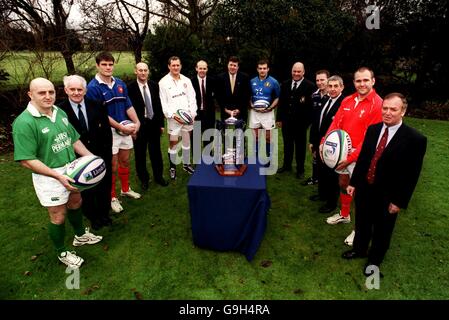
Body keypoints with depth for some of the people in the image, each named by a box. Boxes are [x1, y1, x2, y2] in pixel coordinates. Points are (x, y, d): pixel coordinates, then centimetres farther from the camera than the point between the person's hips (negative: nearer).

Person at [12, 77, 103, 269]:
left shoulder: (60, 112, 1)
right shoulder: (24, 122, -21)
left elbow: (74, 139, 10)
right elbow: (26, 160, -22)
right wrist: (59, 176, -28)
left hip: (71, 169, 7)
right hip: (49, 176, -7)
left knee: (75, 203, 25)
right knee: (58, 217, 9)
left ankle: (80, 236, 51)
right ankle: (62, 253, 34)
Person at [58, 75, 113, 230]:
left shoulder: (97, 106, -3)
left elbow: (107, 132, 1)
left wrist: (107, 154, -3)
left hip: (101, 158, 2)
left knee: (104, 188, 18)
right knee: (85, 192, 16)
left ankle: (104, 214, 42)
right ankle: (93, 217, 39)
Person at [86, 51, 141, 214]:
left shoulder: (120, 83, 5)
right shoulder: (93, 87, -13)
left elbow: (128, 105, 7)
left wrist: (136, 122, -8)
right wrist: (121, 127, -17)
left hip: (126, 129, 6)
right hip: (109, 131, -5)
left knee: (125, 161, 17)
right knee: (113, 166, 3)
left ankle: (126, 189, 36)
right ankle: (112, 197, 21)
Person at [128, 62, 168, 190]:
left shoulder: (154, 85, 3)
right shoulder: (130, 88, -10)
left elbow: (158, 105, 7)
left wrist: (161, 123, 6)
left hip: (154, 123, 4)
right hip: (139, 125, -3)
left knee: (156, 151, 14)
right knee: (140, 154, 9)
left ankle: (158, 176, 30)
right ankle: (144, 179, 26)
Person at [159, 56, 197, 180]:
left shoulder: (186, 80, 8)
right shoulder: (164, 82, -3)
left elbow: (192, 98, 7)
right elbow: (163, 103, -5)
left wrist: (192, 113, -4)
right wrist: (172, 115, -15)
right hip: (173, 118, -4)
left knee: (187, 141, 13)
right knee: (173, 143, 0)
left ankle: (186, 164, 27)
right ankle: (172, 168, 13)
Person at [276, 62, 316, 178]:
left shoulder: (310, 86, -8)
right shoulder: (285, 84, 8)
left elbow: (312, 105, -11)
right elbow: (281, 102, 9)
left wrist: (308, 120, -16)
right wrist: (279, 118, 7)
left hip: (301, 122, -4)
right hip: (287, 120, 4)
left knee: (300, 146, 9)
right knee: (287, 144, 16)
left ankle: (300, 169, 23)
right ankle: (287, 165, 32)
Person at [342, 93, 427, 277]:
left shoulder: (415, 139, -16)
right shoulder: (373, 129, -1)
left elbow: (412, 175, -13)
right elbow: (362, 158, 5)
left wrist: (399, 201, -12)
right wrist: (353, 183, 6)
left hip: (387, 196, -4)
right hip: (364, 189, 4)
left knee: (382, 231, 18)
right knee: (362, 224, 23)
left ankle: (374, 260, 42)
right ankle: (359, 249, 49)